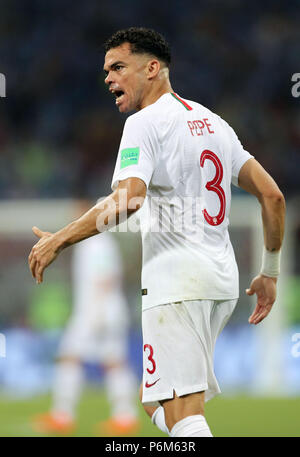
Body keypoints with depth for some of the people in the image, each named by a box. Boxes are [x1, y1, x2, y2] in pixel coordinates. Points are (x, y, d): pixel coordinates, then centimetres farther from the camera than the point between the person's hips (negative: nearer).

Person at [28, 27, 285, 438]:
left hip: (177, 281, -9)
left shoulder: (145, 122, -7)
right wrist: (270, 273, 22)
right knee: (153, 401, 19)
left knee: (182, 415, -13)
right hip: (222, 281, 9)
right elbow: (272, 195, 16)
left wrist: (58, 240, -14)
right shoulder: (213, 122, 18)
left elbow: (126, 200, -23)